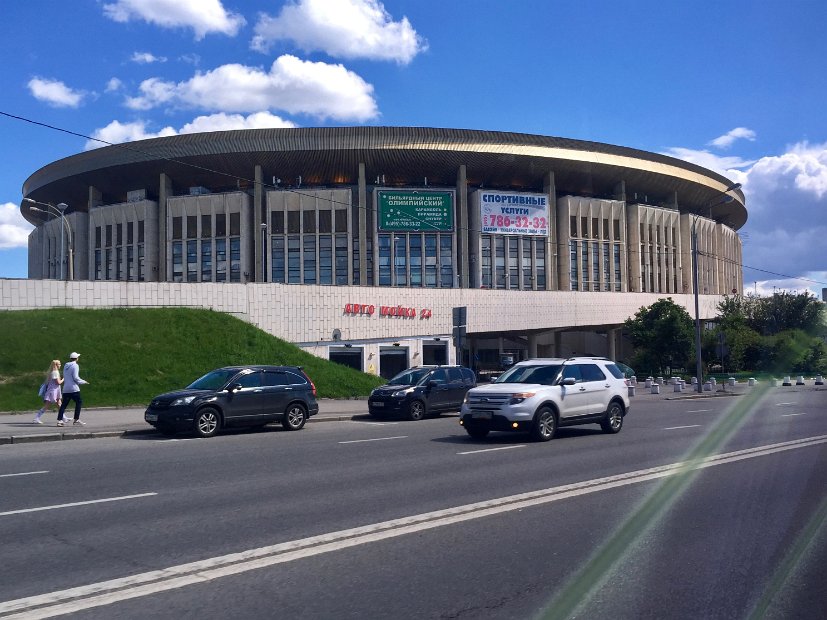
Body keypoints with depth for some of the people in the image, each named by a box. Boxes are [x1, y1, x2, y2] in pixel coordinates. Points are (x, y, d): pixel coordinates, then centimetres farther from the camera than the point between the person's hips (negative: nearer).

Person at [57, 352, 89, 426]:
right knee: (78, 402, 1)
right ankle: (76, 419, -2)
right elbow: (75, 377, -14)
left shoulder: (65, 365, 15)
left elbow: (64, 376, 18)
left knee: (64, 404, 5)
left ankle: (59, 420, 0)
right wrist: (83, 382, -2)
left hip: (66, 389, 7)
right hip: (73, 388, -7)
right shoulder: (75, 366, -7)